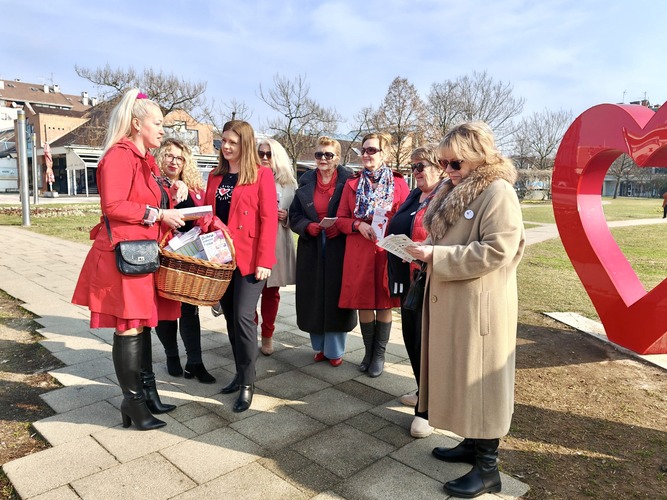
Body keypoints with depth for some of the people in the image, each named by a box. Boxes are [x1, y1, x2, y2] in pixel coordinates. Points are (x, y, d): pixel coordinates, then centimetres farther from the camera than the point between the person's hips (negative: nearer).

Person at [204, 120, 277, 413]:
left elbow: (269, 219, -10)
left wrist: (264, 261, -16)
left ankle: (248, 382, 6)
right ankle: (241, 373, 26)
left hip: (249, 258, -6)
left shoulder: (262, 174, -4)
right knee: (230, 318, 11)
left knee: (243, 317, -9)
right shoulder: (215, 176, 14)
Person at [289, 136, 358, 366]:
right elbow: (294, 215, 8)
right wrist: (307, 226, -10)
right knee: (313, 297, 6)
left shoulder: (348, 179, 0)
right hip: (311, 248, 3)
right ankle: (319, 346, 24)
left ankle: (334, 350, 18)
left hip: (339, 248, -3)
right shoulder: (306, 181, 9)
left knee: (336, 296, 2)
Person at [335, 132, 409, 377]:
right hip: (358, 252, 2)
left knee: (384, 303, 5)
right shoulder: (352, 184, 10)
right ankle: (368, 352, 25)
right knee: (363, 302, 7)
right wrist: (358, 225, -10)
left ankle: (379, 355, 20)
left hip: (387, 251, -2)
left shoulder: (398, 183, 3)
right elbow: (340, 219, 9)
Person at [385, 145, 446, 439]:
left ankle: (427, 409, 13)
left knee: (426, 343, -1)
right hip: (407, 280, 9)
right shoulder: (413, 197, 16)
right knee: (411, 338, 17)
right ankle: (424, 393, 36)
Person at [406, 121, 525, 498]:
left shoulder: (498, 191, -14)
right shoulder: (456, 190, 14)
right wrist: (428, 250, 2)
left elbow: (496, 251, -23)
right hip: (451, 301, 9)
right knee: (461, 375, 17)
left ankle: (488, 469, 17)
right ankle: (472, 444, 34)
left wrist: (436, 255, -22)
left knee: (480, 378, 1)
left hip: (480, 305, -9)